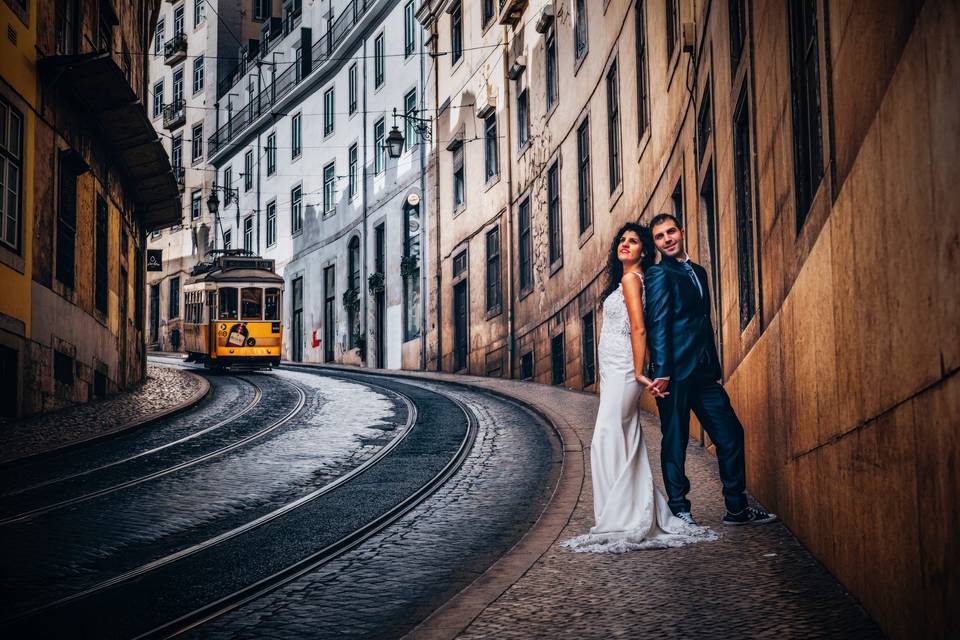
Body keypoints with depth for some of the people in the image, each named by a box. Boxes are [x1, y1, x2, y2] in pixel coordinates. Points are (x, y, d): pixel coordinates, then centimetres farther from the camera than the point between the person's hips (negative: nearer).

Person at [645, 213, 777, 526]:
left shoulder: (698, 271, 19)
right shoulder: (659, 274, -5)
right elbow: (657, 325, -13)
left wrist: (714, 367, 18)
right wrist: (661, 373, -21)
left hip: (703, 372, 8)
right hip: (676, 371, -8)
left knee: (730, 433, 6)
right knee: (675, 441, 0)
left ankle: (737, 507, 13)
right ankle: (679, 509, 9)